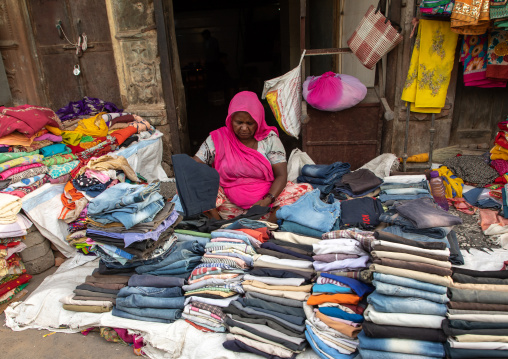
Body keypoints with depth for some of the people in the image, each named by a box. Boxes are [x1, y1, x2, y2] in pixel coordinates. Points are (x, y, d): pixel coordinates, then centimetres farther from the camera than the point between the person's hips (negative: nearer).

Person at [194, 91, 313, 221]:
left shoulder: (269, 138, 0)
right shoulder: (218, 139, 0)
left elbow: (281, 175, -4)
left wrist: (268, 200, -25)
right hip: (231, 203, 0)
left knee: (305, 189, -22)